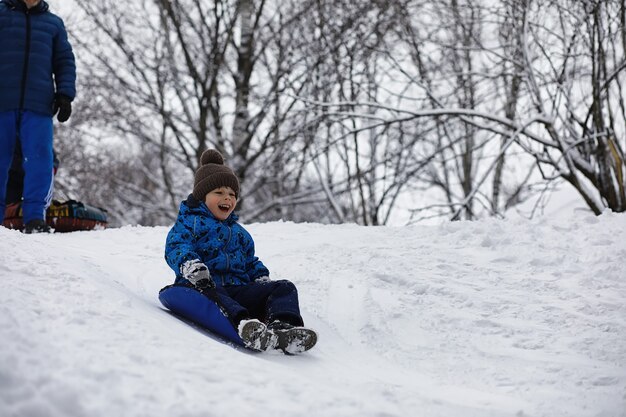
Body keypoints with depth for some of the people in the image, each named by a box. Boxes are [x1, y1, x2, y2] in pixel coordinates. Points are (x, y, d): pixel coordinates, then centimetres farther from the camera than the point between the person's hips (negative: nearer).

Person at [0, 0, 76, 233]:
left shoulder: (53, 23, 18)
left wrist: (65, 94, 3)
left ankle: (35, 217, -8)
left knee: (39, 161, -9)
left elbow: (65, 62, 17)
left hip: (38, 105, 1)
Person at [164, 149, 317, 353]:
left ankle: (282, 327, -47)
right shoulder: (189, 222, 11)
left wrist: (261, 278, 11)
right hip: (204, 286, -6)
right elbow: (175, 247, -8)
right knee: (210, 293, -44)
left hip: (238, 290, 6)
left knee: (284, 288, -15)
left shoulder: (240, 233, 33)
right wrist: (192, 267, -30)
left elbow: (251, 262, 36)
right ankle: (243, 324, -71)